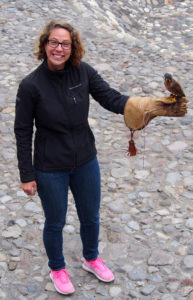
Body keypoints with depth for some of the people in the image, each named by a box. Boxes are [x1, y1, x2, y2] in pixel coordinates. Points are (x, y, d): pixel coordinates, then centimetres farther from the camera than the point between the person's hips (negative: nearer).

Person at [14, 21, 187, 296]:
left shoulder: (82, 72, -10)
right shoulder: (31, 86, -18)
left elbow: (110, 97, -15)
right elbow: (23, 132, -12)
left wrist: (140, 106, -36)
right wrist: (27, 176, -10)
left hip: (85, 161, 4)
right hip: (50, 168, -3)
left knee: (91, 217, 22)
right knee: (55, 223, 16)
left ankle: (91, 259, 51)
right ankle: (57, 268, 45)